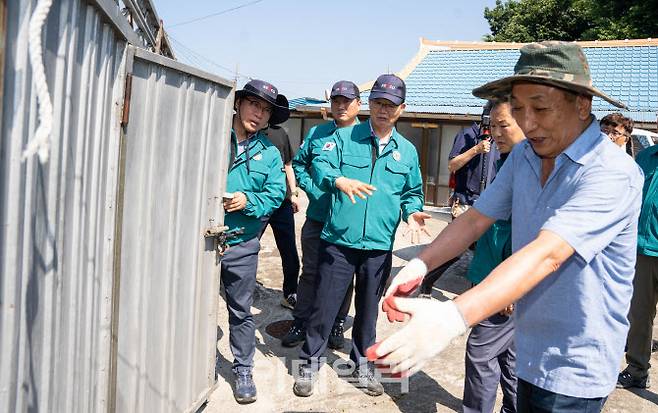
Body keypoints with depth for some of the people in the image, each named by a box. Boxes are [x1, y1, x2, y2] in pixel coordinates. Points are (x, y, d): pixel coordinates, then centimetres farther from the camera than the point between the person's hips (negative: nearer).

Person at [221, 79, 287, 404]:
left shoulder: (270, 153, 4)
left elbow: (276, 194, -1)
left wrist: (249, 201, -17)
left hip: (241, 245, 0)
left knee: (241, 310, 11)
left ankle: (243, 370, 26)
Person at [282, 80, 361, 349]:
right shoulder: (316, 133, 8)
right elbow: (298, 164, 15)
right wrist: (312, 188, -1)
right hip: (317, 217, 2)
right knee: (310, 272, 8)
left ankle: (337, 325, 25)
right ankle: (301, 322, 21)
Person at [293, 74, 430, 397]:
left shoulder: (407, 151, 10)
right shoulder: (345, 137, 1)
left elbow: (412, 192, 18)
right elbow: (321, 164, -11)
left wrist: (412, 212, -4)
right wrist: (339, 179, -32)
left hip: (379, 247, 3)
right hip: (338, 241, -3)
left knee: (368, 310, 15)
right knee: (324, 306, 3)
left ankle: (361, 366, 34)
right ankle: (309, 364, 24)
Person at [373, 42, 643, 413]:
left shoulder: (613, 172, -24)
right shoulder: (523, 156, -2)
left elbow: (547, 254, -36)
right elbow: (476, 218, -1)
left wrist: (451, 318, -47)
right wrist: (420, 265, -19)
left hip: (574, 366, -6)